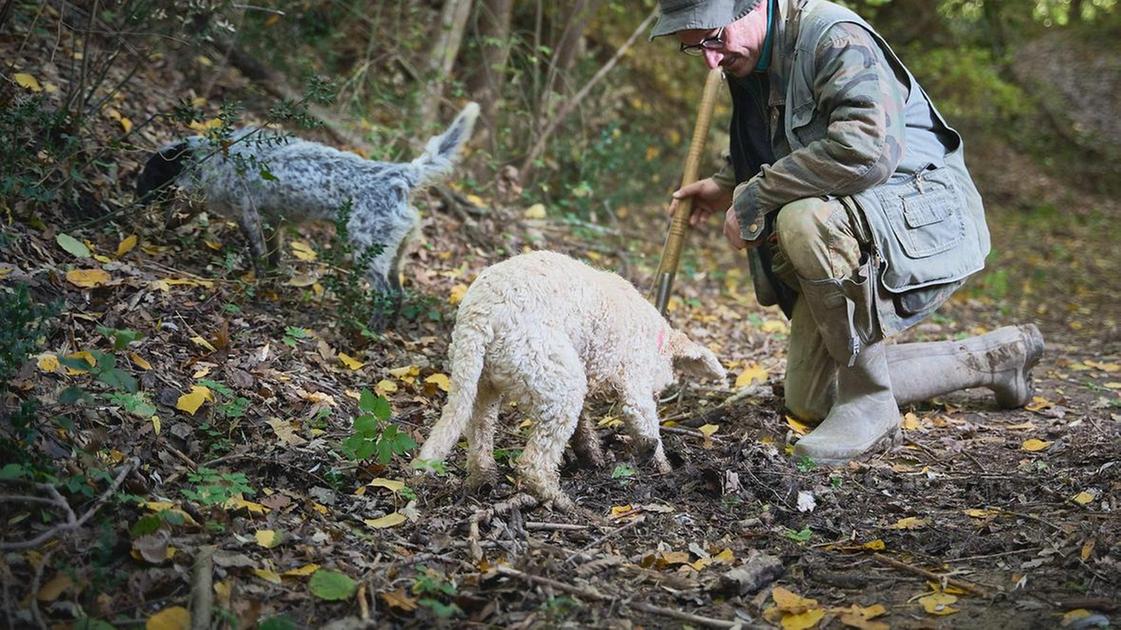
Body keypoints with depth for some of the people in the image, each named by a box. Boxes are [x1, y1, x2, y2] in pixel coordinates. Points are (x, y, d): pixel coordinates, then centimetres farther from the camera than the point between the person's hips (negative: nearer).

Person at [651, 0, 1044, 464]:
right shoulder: (750, 64, 7)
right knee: (809, 402, 13)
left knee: (806, 219, -40)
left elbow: (867, 150, -37)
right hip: (843, 238, 10)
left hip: (927, 221, -10)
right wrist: (726, 186, 8)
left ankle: (870, 406, -21)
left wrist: (753, 197, -28)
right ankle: (994, 356, 26)